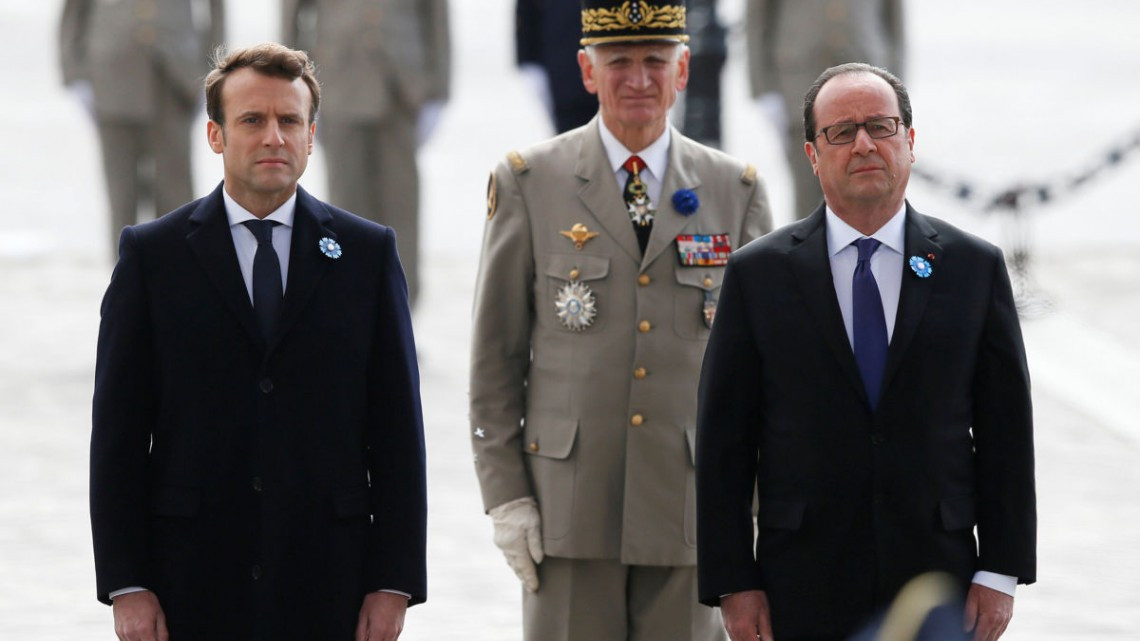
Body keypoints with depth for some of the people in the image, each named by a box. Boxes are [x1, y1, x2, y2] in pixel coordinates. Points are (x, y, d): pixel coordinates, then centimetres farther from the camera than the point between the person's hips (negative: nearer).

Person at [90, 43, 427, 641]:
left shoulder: (367, 252, 7)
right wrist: (126, 585, -5)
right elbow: (118, 431, 2)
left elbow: (397, 427, 6)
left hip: (328, 585, 1)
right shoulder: (150, 254, 5)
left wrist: (394, 583, -1)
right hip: (193, 586, -1)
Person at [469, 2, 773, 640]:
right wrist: (505, 494, -3)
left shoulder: (737, 191, 7)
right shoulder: (528, 182, 3)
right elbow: (496, 355, 4)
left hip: (694, 508, 1)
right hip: (570, 508, -1)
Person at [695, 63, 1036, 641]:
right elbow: (723, 440, 2)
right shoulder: (758, 273, 4)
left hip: (938, 582, 1)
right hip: (803, 593, 0)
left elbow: (1005, 434, 6)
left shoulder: (975, 267, 6)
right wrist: (732, 583, -4)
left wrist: (1001, 572, 0)